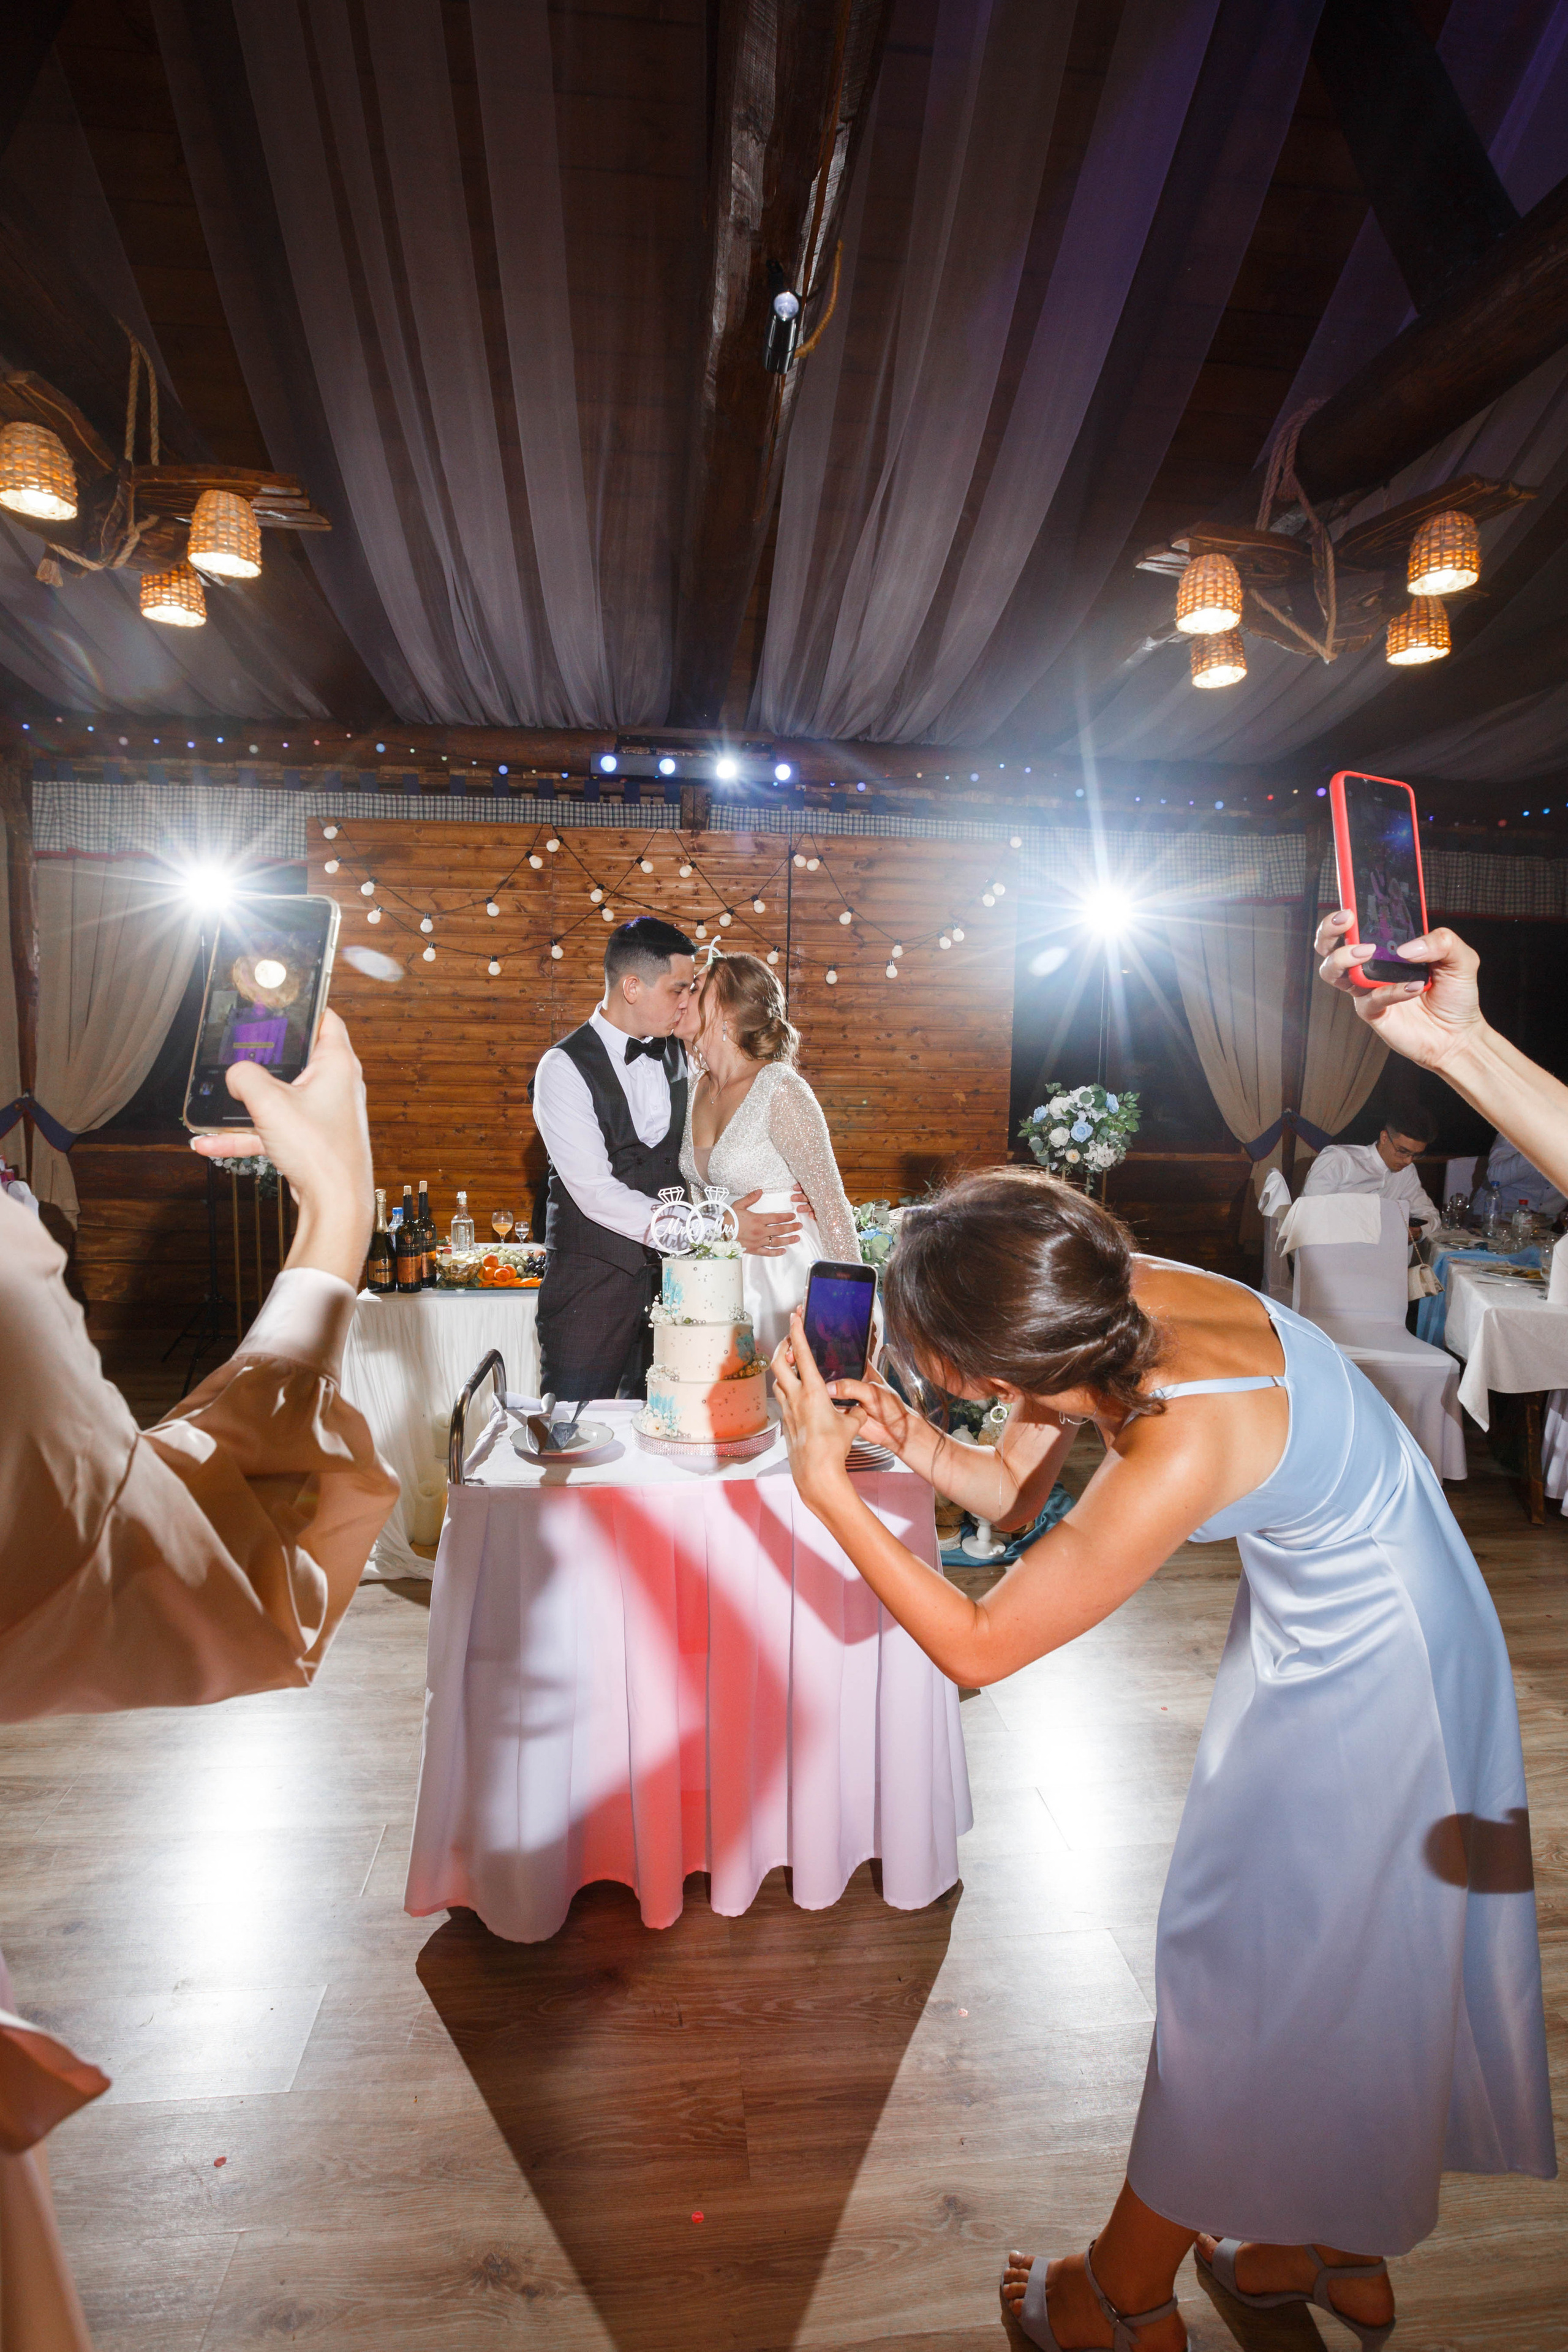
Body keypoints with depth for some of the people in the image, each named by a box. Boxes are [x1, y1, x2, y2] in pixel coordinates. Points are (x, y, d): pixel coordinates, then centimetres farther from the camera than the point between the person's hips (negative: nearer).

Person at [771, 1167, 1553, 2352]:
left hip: (1365, 1669, -8)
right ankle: (1338, 2249, 49)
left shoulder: (1177, 1453, -39)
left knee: (1248, 1968, 11)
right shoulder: (1103, 1307, -17)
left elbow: (978, 1645, -27)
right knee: (1332, 1960, 24)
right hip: (1333, 1619, 8)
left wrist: (825, 1484, -27)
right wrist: (920, 1448, -20)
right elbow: (1014, 1493, -1)